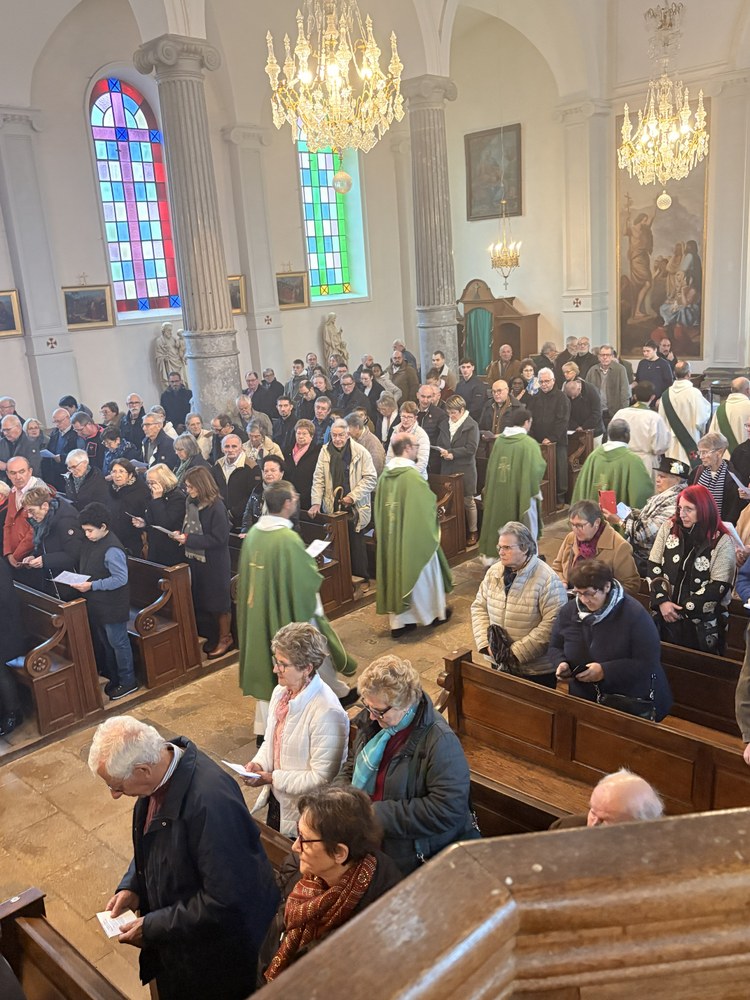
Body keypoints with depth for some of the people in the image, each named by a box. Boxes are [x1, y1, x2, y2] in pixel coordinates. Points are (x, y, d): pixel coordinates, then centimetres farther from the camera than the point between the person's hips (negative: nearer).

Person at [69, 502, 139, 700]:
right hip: (96, 604, 9)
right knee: (104, 643, 20)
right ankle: (113, 677, 36)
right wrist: (80, 581, 0)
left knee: (118, 643, 5)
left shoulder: (112, 549, -24)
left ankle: (128, 681, 19)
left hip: (112, 606, -9)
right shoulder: (90, 542, 2)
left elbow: (121, 578, -25)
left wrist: (92, 585, -25)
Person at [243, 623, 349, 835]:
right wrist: (259, 764, -7)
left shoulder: (327, 713, -28)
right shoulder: (280, 692, -3)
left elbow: (321, 778, -24)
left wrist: (272, 778, -22)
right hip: (276, 800, 7)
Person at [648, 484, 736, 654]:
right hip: (665, 617, 3)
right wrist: (662, 601, -12)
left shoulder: (722, 541, -8)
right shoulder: (668, 528, 0)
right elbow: (654, 566, 1)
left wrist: (683, 609, -14)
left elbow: (718, 587, -12)